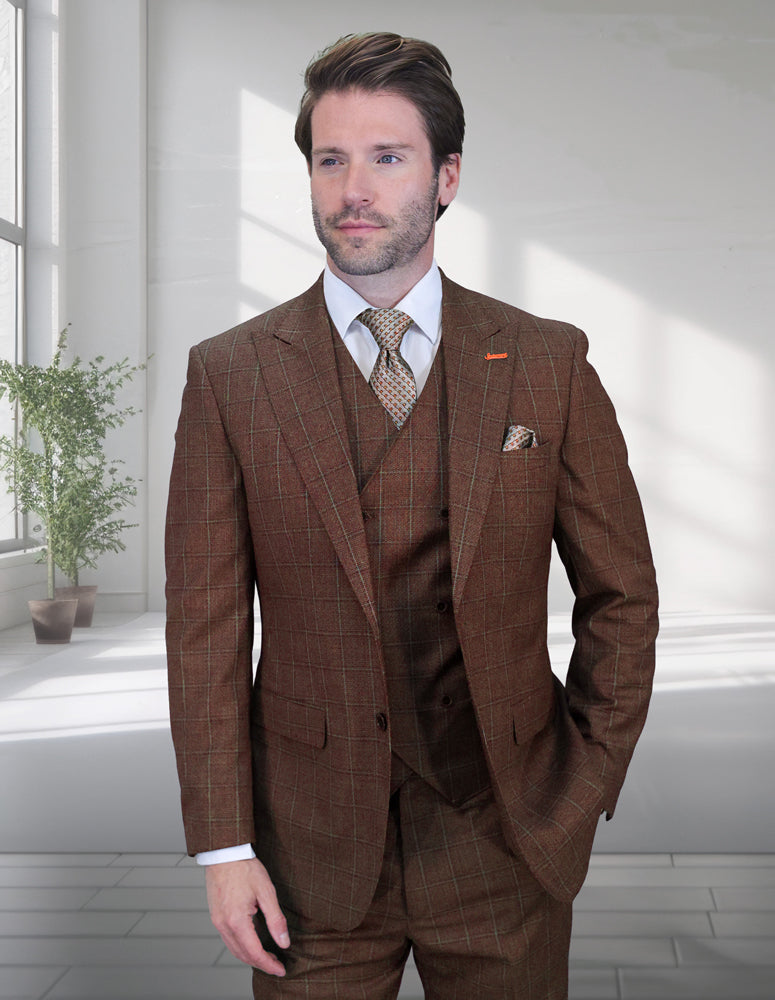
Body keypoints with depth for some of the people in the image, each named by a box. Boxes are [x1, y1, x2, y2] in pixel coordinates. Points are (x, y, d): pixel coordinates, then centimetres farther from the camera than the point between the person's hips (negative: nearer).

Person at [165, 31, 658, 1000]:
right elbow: (206, 624, -2)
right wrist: (224, 846, -5)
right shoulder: (228, 374, -2)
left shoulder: (550, 363, -1)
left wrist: (583, 792, 1)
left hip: (505, 844, 1)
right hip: (313, 852, 0)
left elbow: (621, 596, 5)